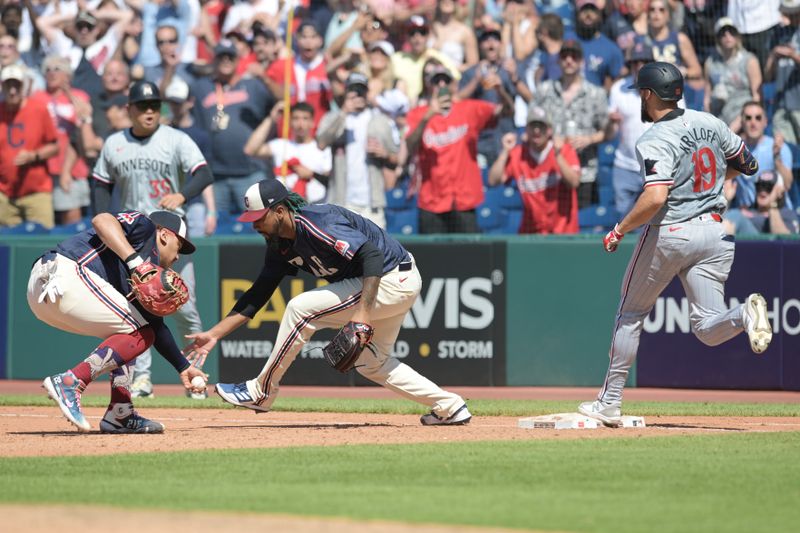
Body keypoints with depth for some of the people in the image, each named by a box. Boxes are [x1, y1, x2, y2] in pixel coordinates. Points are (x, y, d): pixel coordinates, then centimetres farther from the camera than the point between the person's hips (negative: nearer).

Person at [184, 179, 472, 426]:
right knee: (370, 362, 21)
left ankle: (261, 393, -3)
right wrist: (214, 334, 3)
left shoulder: (317, 223, -26)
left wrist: (363, 313, -39)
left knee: (301, 309, -14)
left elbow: (372, 254, -33)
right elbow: (257, 295, 10)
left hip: (392, 280, -11)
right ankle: (449, 407, 22)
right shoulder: (280, 245, 4)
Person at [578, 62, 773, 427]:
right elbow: (748, 164, 15)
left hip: (668, 233, -5)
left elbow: (655, 198, -28)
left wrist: (620, 230, -15)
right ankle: (745, 313, -31)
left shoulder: (655, 142, -14)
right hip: (713, 232, 5)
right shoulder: (709, 123, 6)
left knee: (631, 314, 14)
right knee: (707, 329, 3)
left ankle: (609, 403, 18)